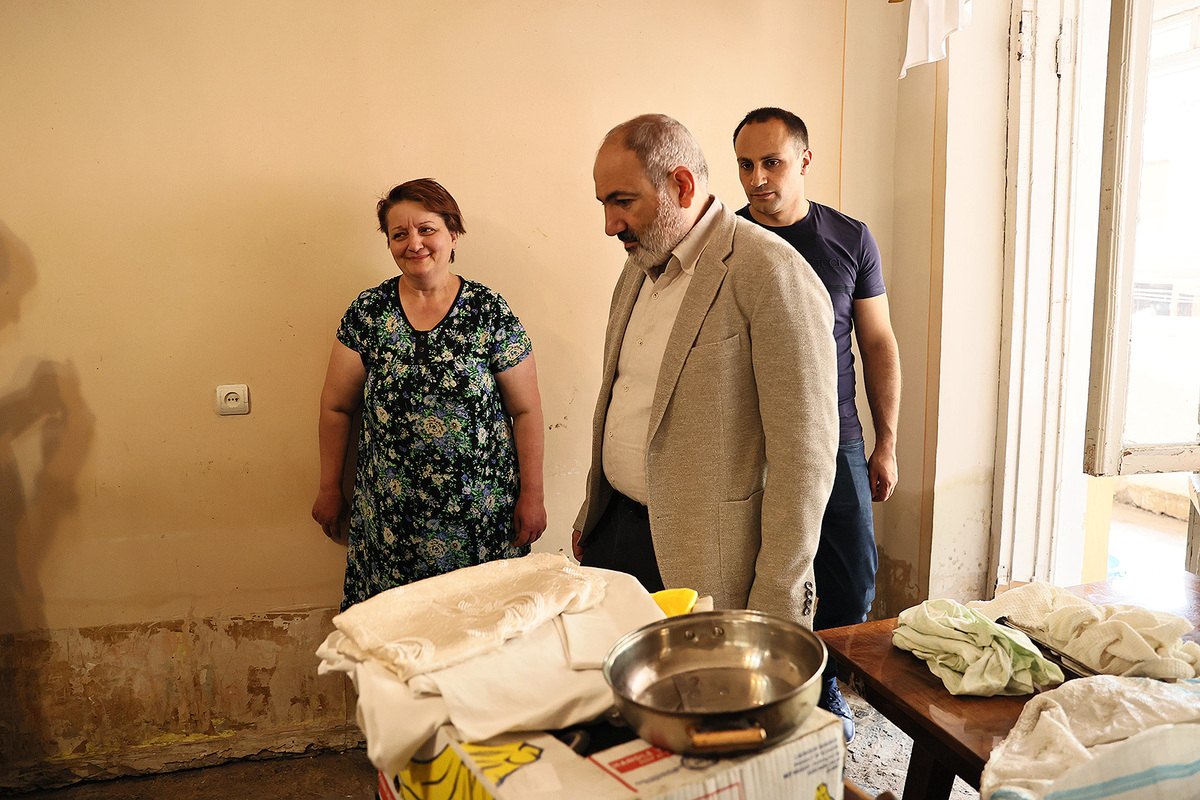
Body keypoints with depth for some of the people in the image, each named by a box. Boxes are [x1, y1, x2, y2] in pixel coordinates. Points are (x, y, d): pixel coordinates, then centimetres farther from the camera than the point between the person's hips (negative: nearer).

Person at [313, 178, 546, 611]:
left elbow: (526, 410, -1)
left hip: (479, 512, -1)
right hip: (391, 514, 2)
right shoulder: (368, 311, 1)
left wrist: (533, 495, -2)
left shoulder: (490, 312, -4)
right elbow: (336, 406, 9)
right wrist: (329, 488, 12)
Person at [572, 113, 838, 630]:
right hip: (613, 530, 7)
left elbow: (804, 453, -19)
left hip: (704, 559, -7)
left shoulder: (774, 275, -18)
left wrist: (775, 607, -16)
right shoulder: (640, 265, 9)